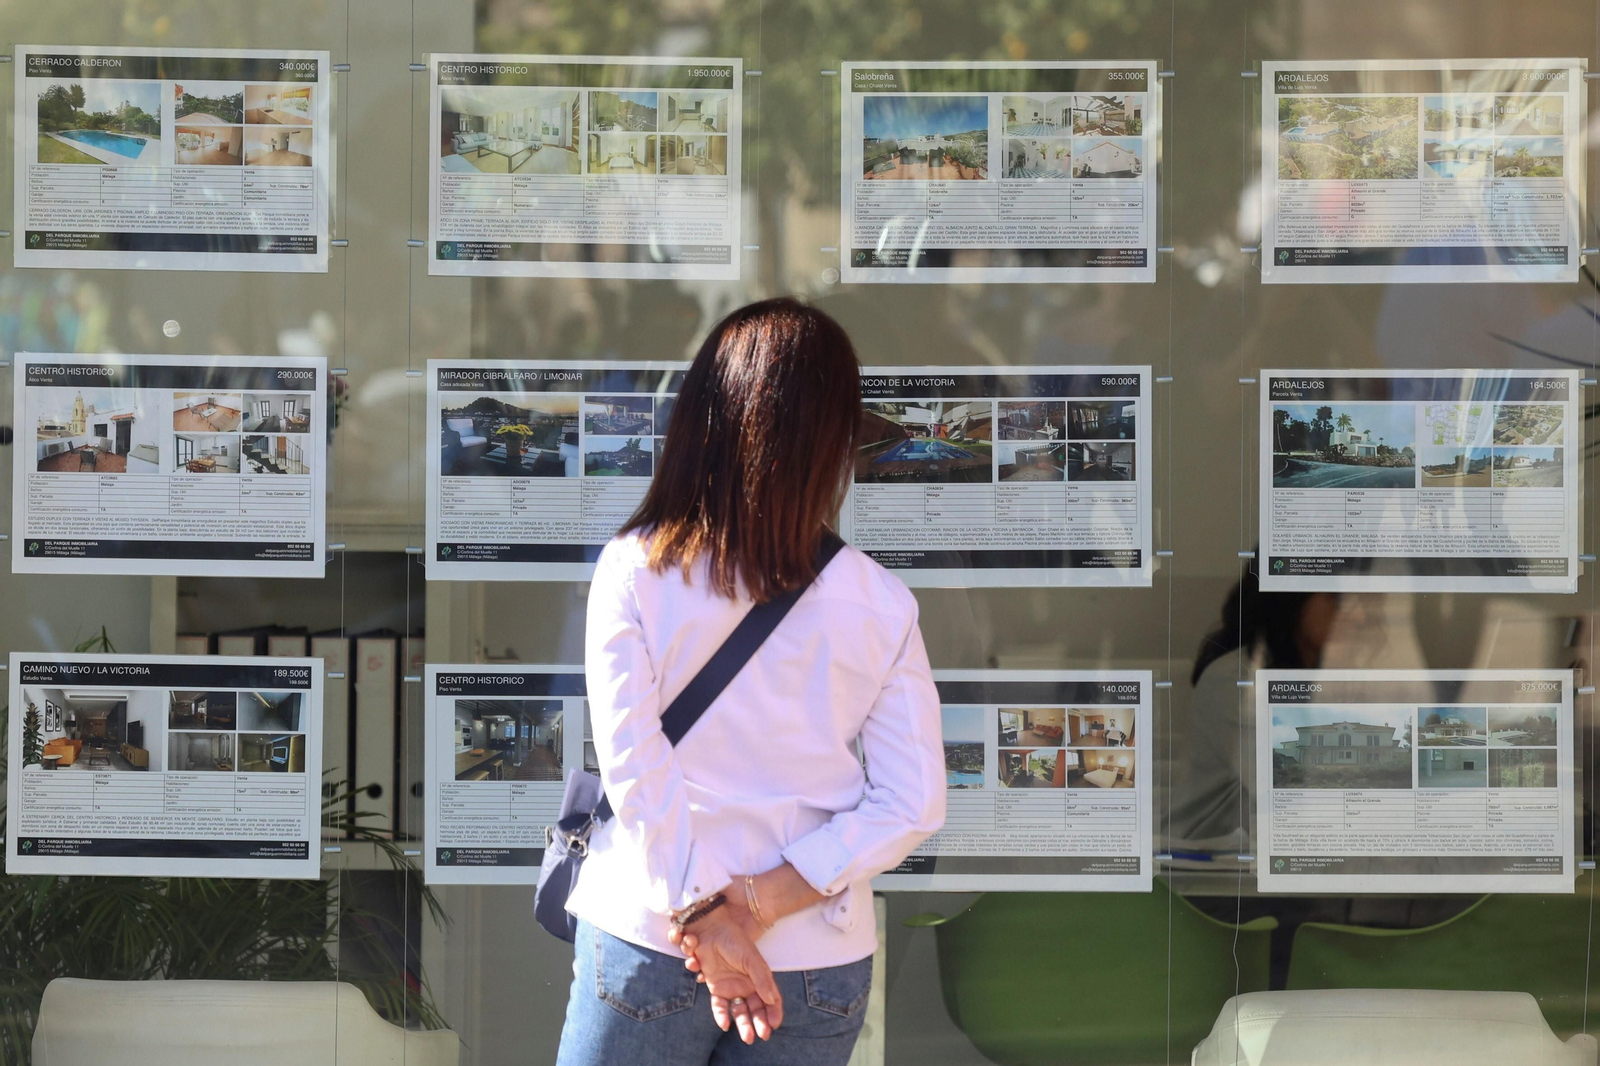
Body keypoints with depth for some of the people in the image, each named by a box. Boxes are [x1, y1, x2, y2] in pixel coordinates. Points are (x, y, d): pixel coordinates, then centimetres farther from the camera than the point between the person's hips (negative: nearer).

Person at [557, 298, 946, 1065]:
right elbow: (913, 806, -5)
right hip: (818, 964, 2)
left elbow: (633, 769, -14)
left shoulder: (634, 569, -7)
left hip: (648, 944, -2)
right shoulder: (879, 603, -2)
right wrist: (760, 901, -10)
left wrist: (706, 918, -11)